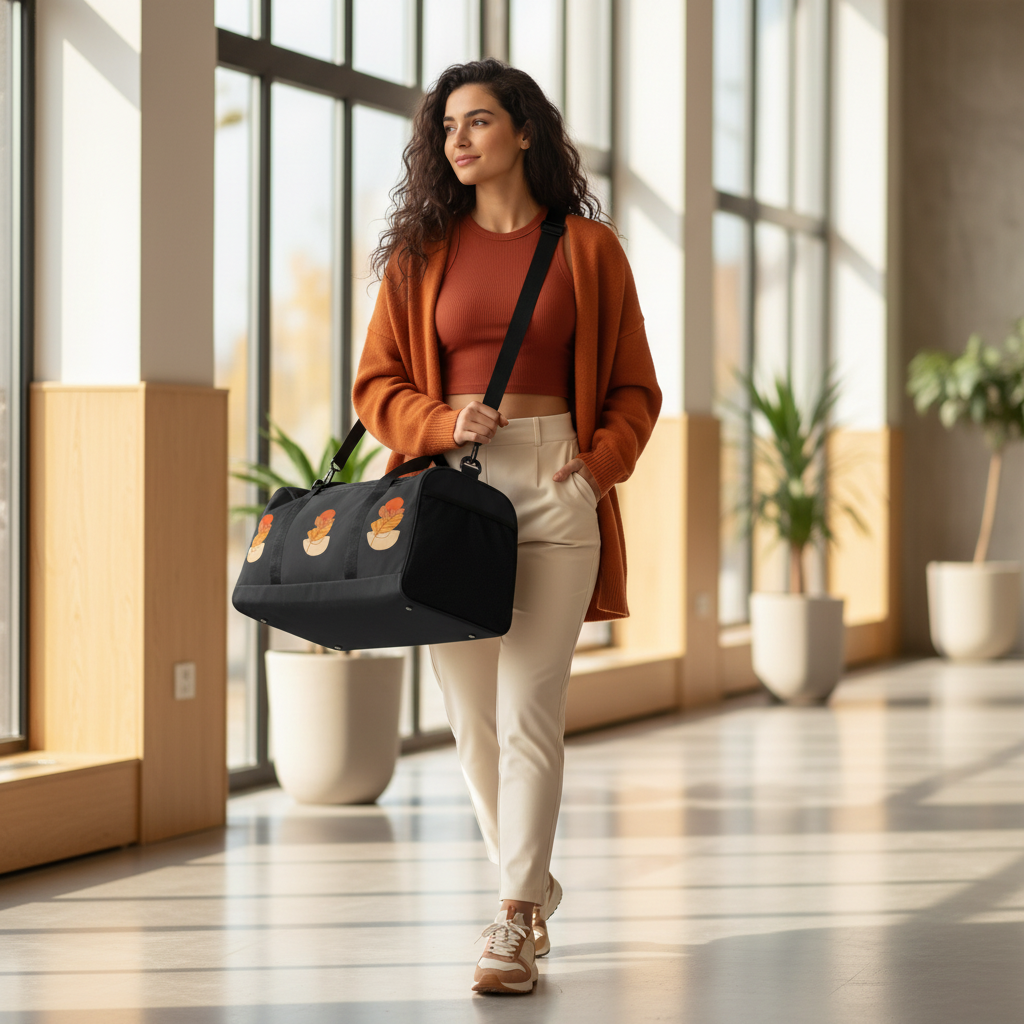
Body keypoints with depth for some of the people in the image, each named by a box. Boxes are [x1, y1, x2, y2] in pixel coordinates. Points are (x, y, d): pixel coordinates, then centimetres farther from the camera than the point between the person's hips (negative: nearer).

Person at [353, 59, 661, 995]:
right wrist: (445, 421, -9)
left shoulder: (587, 248, 6)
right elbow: (378, 384, 10)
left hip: (556, 489, -2)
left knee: (528, 708, -11)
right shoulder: (420, 252, 10)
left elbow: (633, 390, 8)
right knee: (471, 713, 5)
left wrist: (600, 462, -10)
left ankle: (515, 926, -8)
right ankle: (534, 883, 26)